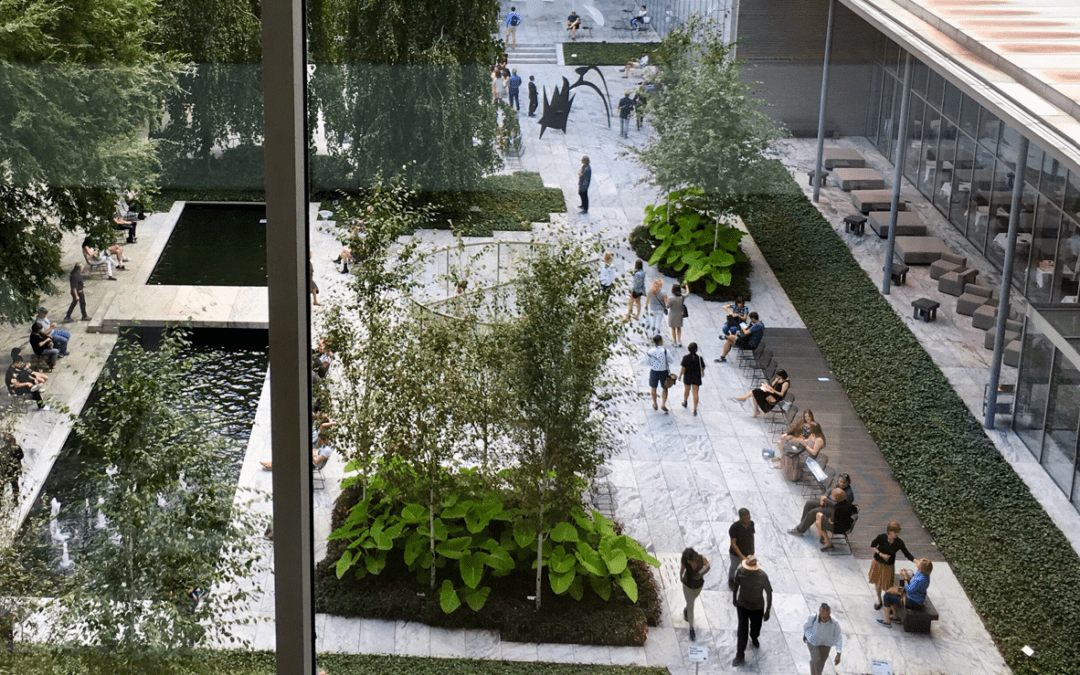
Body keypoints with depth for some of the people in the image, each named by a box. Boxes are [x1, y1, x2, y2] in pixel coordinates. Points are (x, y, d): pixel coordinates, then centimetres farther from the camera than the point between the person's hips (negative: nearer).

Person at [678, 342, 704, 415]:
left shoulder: (685, 358, -18)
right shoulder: (699, 358, -17)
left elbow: (683, 368, -14)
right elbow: (702, 368, -5)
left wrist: (680, 376, 2)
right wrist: (702, 372, 18)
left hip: (687, 377, 0)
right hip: (696, 377, 0)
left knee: (686, 390, 25)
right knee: (695, 393, 5)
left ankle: (684, 402, 48)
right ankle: (695, 409, 3)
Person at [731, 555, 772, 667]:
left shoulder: (763, 576, -29)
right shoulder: (740, 572, -23)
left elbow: (769, 593, -16)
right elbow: (736, 585, -2)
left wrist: (767, 611, -10)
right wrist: (734, 598, 11)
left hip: (757, 607, 0)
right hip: (742, 605, 0)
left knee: (756, 627, 23)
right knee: (742, 630, 4)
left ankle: (754, 638, 59)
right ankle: (740, 656, 16)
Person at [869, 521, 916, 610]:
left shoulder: (899, 542, -20)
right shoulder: (881, 537, -22)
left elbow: (907, 554, -14)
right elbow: (872, 546, -8)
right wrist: (881, 554, -20)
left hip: (889, 566, -1)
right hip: (877, 563, 1)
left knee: (888, 587, 2)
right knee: (877, 583, 19)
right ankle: (879, 600, 45)